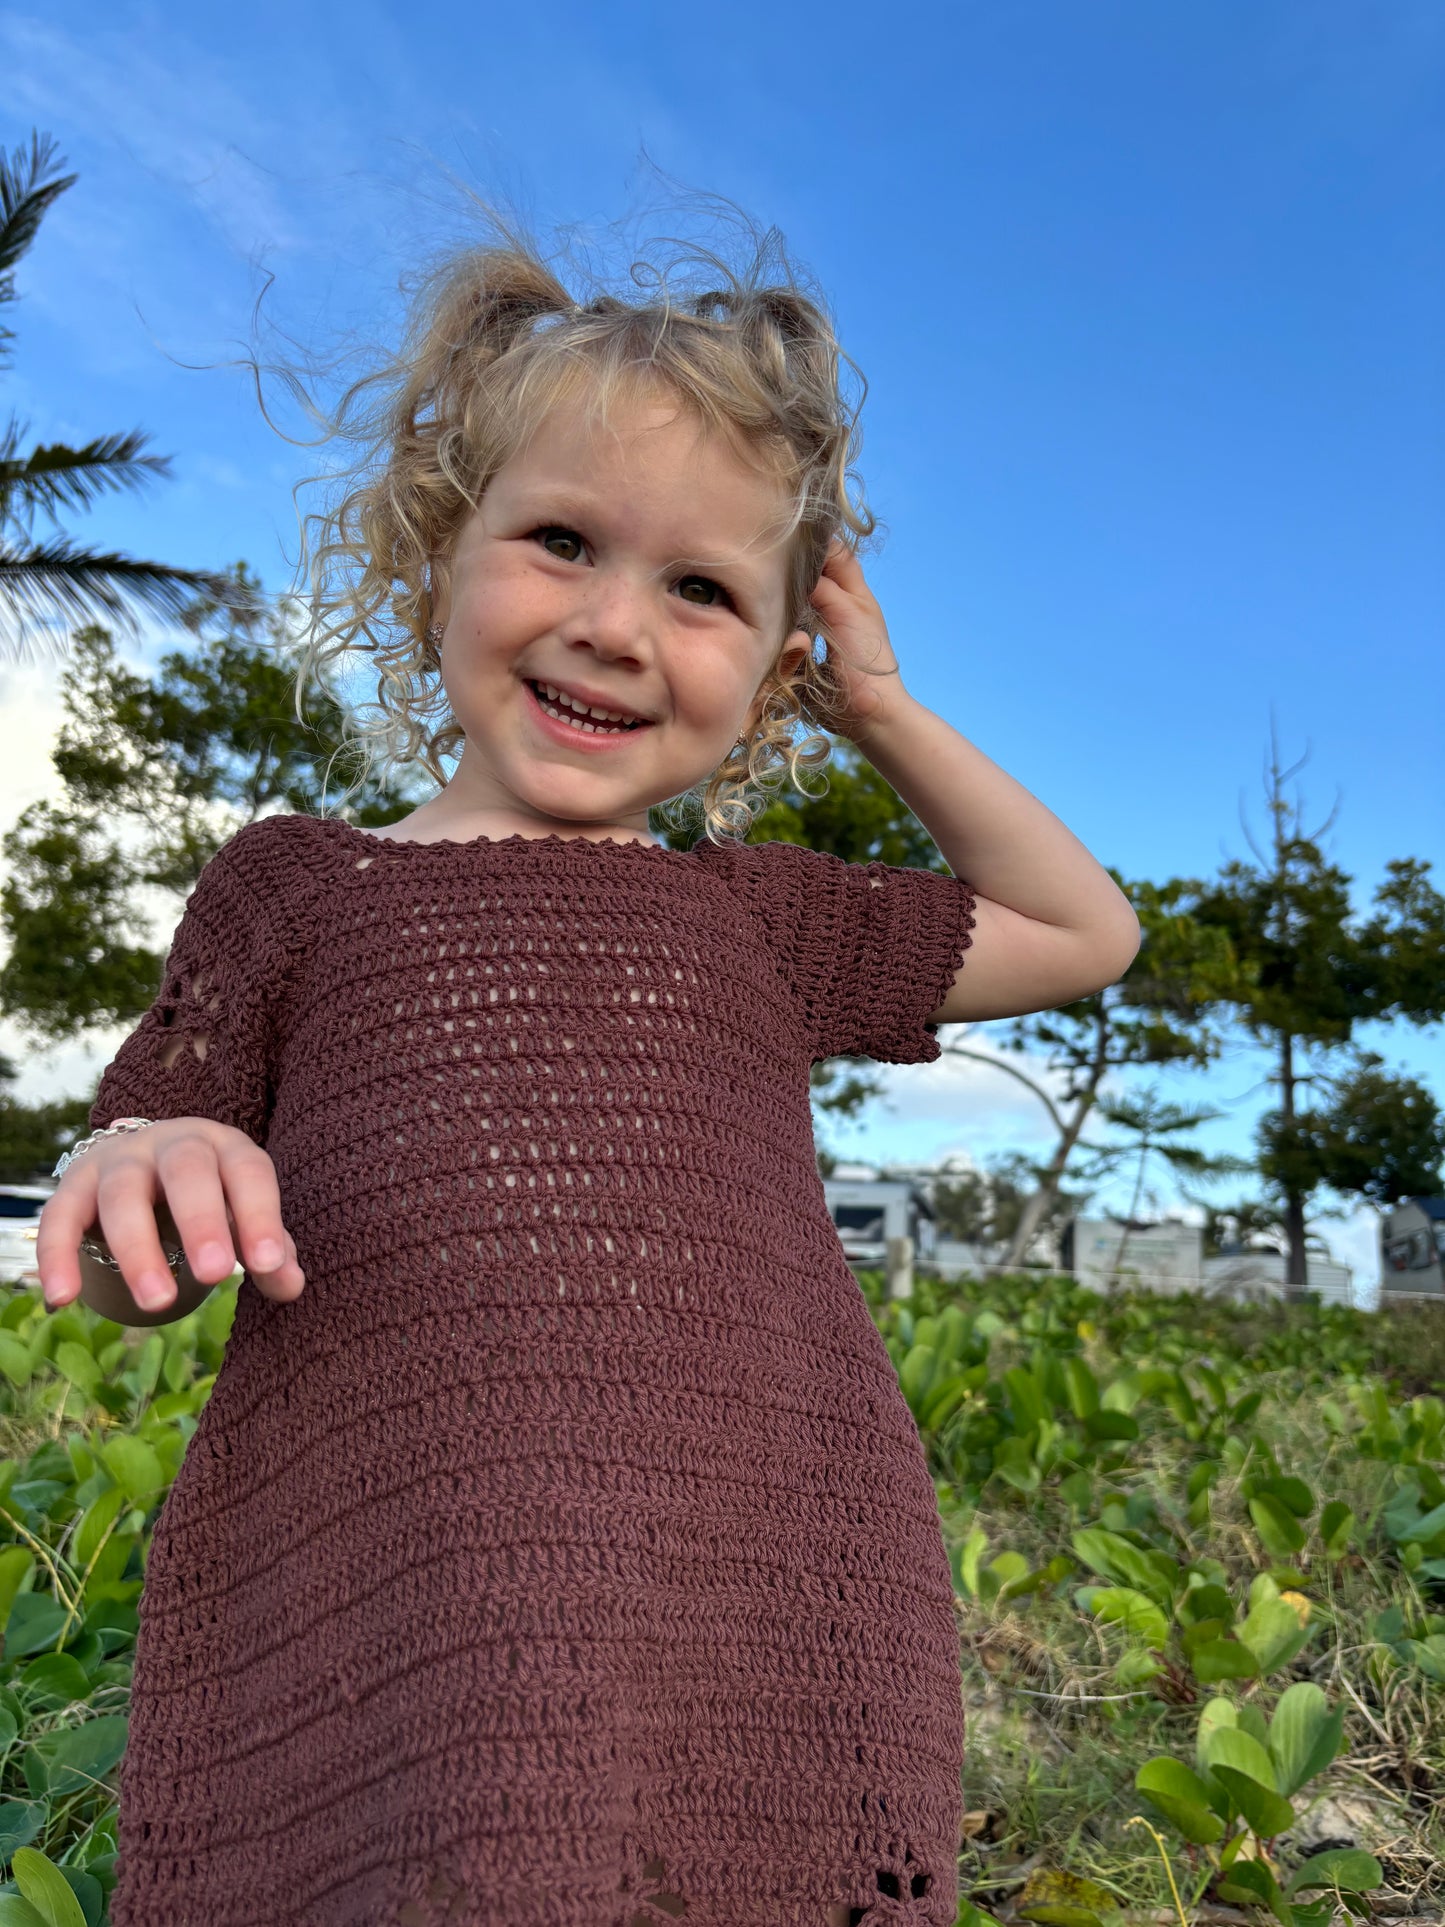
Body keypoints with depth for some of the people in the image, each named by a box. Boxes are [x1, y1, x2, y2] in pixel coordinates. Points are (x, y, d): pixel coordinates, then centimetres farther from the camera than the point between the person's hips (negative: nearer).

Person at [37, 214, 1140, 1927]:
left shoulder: (759, 912, 16)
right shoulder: (297, 881, 11)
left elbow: (1086, 932, 28)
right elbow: (133, 1281, 14)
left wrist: (882, 709, 21)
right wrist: (131, 1175, -11)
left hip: (771, 1639, 2)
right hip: (351, 1628, -1)